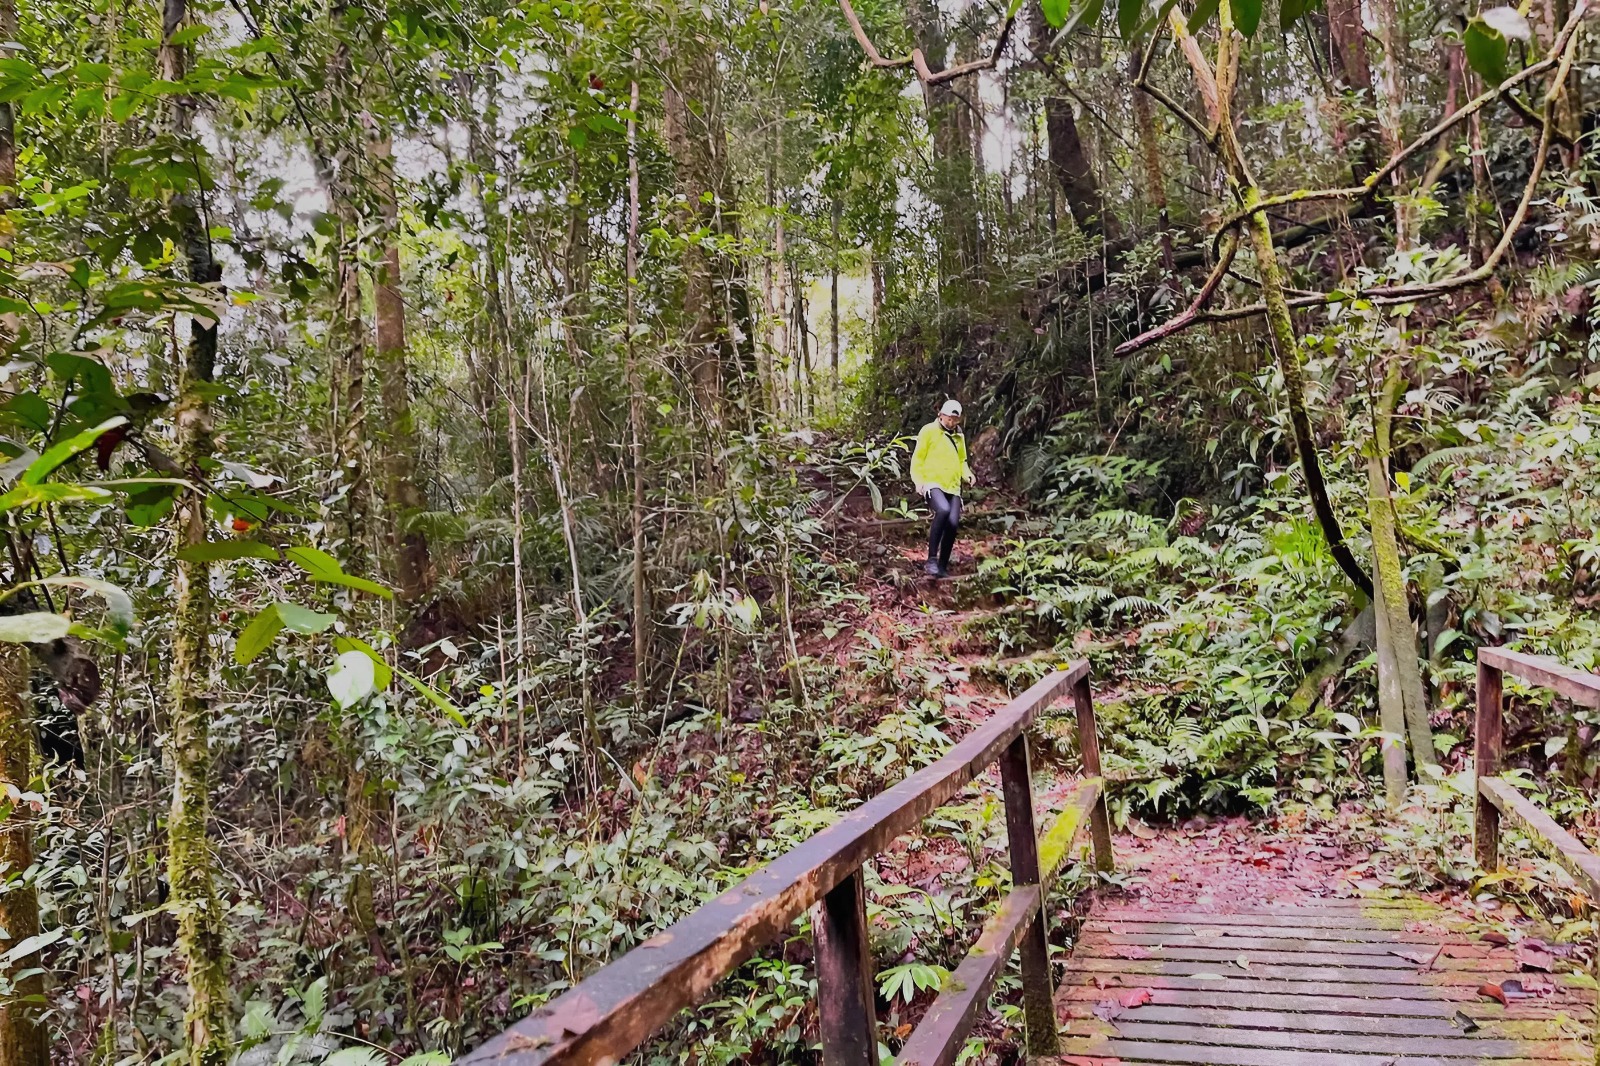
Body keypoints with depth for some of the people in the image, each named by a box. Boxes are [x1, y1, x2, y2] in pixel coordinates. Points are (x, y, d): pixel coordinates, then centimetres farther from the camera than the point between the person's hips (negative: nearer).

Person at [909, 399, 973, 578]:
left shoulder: (959, 436, 19)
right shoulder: (929, 431, 0)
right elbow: (918, 458, 0)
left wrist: (967, 473, 8)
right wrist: (918, 481, -13)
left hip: (953, 487, 6)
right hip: (932, 484, -6)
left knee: (953, 524, -8)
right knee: (943, 510, -33)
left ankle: (942, 566, 7)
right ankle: (931, 560, -26)